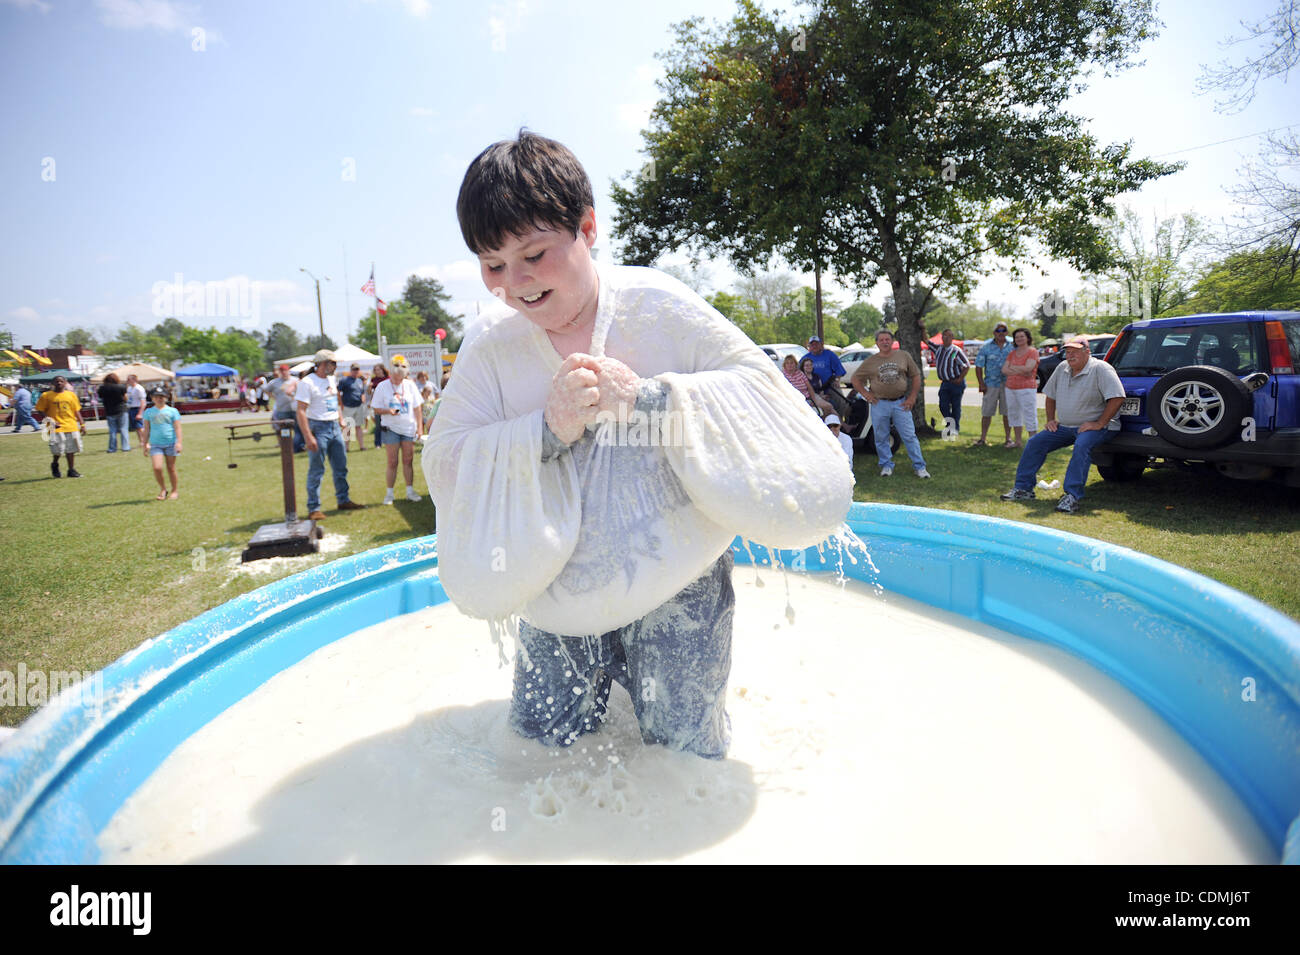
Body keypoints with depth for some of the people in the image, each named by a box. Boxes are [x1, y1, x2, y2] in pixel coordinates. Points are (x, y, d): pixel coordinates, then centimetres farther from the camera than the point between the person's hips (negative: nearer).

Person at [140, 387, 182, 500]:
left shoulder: (172, 411, 3)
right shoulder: (148, 412, 9)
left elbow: (177, 428, -1)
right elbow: (146, 429, 13)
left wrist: (178, 442, -10)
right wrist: (145, 445, 10)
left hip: (170, 443, -2)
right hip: (155, 444, 2)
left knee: (171, 468, 5)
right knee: (157, 467, -11)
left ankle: (175, 490, 17)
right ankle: (163, 489, 7)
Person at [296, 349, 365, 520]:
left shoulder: (331, 381, 12)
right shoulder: (307, 383, -13)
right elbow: (301, 412, -17)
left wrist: (341, 420, 15)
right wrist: (308, 437, -23)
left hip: (335, 428, 8)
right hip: (318, 428, -8)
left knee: (341, 467, 13)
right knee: (316, 471, -2)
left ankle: (343, 500, 26)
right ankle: (314, 509, 5)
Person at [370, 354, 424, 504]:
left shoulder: (410, 385, 5)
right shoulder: (383, 386, -1)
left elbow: (417, 407, 7)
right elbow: (376, 408, 0)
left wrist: (419, 427, 0)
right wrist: (388, 411, -20)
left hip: (409, 428, 2)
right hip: (391, 429, -2)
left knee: (408, 461, 5)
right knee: (392, 462, 0)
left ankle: (410, 491, 13)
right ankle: (389, 493, 9)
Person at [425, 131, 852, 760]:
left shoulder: (658, 306, -10)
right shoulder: (492, 342, -5)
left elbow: (757, 386, -11)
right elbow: (446, 459, -9)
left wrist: (649, 397, -26)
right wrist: (550, 429, -25)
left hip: (675, 586, -2)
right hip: (557, 597, 3)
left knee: (687, 754, 8)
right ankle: (606, 678, 41)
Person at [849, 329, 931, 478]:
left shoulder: (903, 356, 5)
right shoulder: (870, 361, 4)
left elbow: (916, 376, 9)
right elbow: (855, 379, 11)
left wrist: (912, 397, 2)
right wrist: (866, 394, 0)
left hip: (900, 403, -1)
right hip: (879, 404, 1)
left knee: (909, 436, 0)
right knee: (881, 438, 6)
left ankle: (919, 466, 9)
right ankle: (886, 465, 21)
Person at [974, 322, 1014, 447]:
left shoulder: (1012, 346, 7)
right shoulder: (985, 347, 2)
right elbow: (979, 366, 2)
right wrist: (981, 384, -5)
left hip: (1007, 384, 1)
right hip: (991, 385, -1)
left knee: (1007, 413, 6)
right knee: (986, 412, 1)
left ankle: (1008, 439, 14)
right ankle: (983, 439, 7)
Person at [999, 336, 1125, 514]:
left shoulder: (1100, 369, -13)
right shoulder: (1062, 368, 9)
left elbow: (1117, 398, -21)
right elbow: (1050, 395, 22)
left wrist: (1099, 424, -23)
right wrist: (1051, 419, 10)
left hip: (1094, 426, -7)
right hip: (1065, 426, 7)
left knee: (1082, 445, -35)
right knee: (1035, 443, -4)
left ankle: (1072, 496, -38)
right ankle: (1023, 488, 0)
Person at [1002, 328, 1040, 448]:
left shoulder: (1033, 352, -3)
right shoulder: (1012, 353, 14)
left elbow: (1028, 368, -17)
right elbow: (1004, 370, 2)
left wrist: (1012, 367, -4)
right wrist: (1020, 371, -12)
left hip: (1026, 389, -6)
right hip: (1010, 388, 6)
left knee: (1030, 416, -7)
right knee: (1014, 415, 11)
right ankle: (1018, 441, 21)